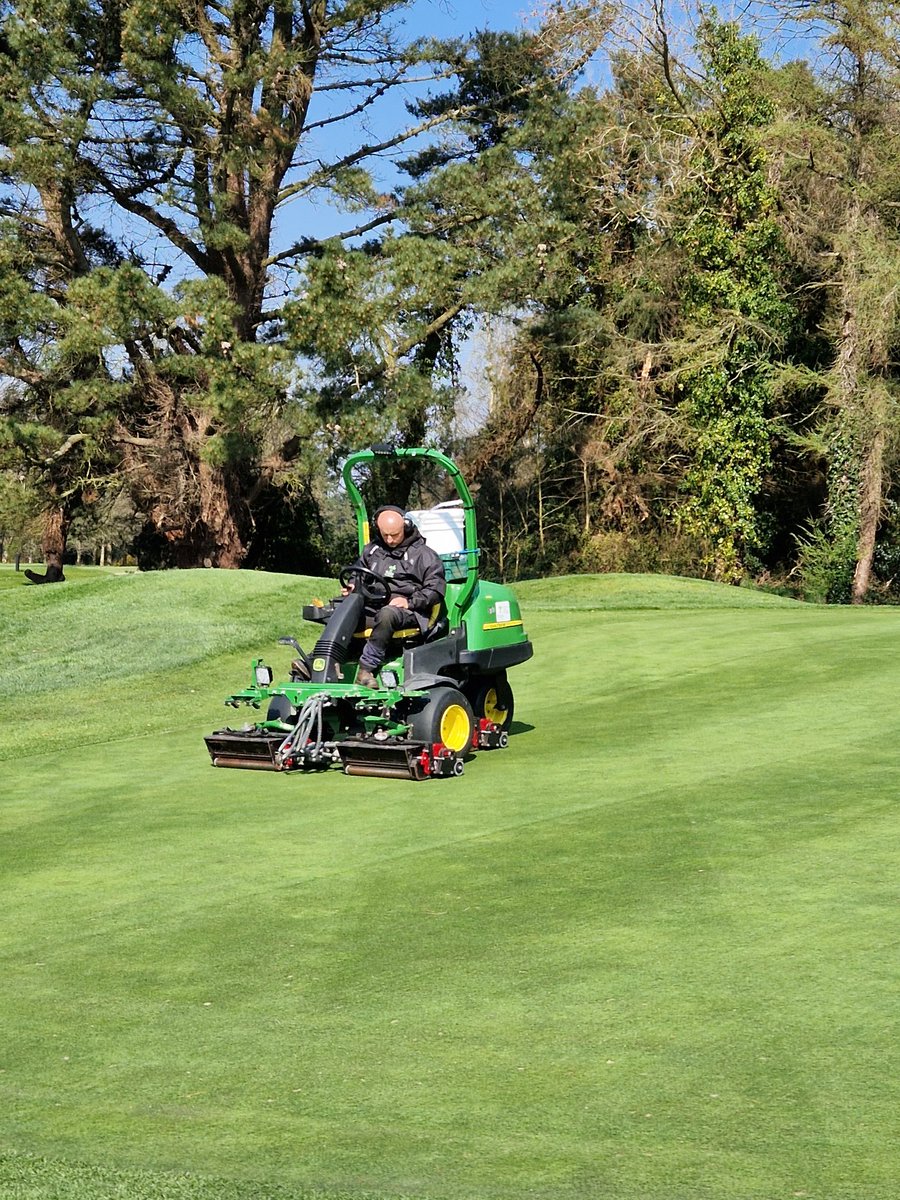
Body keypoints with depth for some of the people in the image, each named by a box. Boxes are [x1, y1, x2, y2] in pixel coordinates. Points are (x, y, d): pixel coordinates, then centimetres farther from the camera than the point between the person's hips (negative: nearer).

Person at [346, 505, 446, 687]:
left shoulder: (422, 554, 7)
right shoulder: (371, 550, 22)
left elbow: (436, 589, 2)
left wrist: (409, 602, -12)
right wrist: (353, 587, 11)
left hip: (408, 611, -5)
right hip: (372, 607, 5)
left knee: (386, 614, -40)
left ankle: (366, 668, -44)